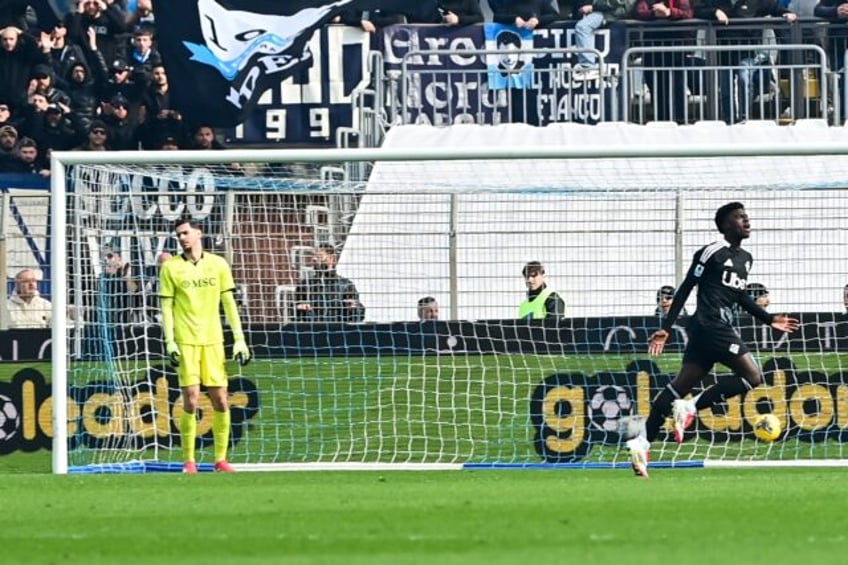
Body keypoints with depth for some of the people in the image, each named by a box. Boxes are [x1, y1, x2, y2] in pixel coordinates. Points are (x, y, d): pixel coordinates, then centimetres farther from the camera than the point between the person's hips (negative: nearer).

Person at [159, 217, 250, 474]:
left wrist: (239, 339, 4)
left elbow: (229, 303, 10)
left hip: (213, 340, 2)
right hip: (185, 341, -2)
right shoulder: (171, 268, 4)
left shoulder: (218, 265, 8)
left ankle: (221, 459, 8)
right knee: (191, 400, -8)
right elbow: (166, 307, 3)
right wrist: (170, 342, -6)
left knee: (220, 400, 0)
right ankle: (189, 461, 0)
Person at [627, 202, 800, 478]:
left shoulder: (745, 258, 19)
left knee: (682, 385, 5)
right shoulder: (711, 253, -7)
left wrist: (769, 319, 27)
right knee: (753, 376, -13)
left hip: (721, 328, 9)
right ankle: (690, 408, -13)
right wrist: (665, 328, -8)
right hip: (710, 326, -9)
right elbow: (685, 289, -6)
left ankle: (642, 442, 3)